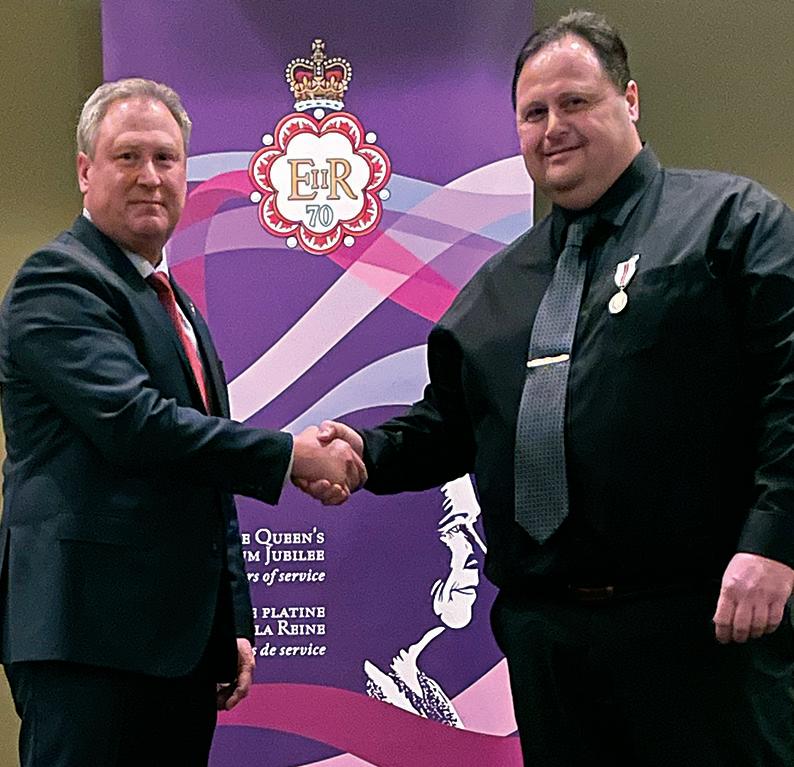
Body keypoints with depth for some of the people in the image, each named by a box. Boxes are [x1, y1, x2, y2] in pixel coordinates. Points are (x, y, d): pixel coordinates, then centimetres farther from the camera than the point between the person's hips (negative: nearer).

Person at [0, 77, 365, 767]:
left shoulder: (179, 308, 22)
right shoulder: (57, 282, -6)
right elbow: (131, 420, -21)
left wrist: (235, 626, 21)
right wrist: (290, 454, -15)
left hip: (184, 643, 8)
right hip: (90, 642, -8)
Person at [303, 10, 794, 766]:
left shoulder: (729, 219, 0)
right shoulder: (500, 284, 20)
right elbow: (452, 421, 24)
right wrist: (371, 452, 4)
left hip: (699, 622, -6)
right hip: (542, 631, 6)